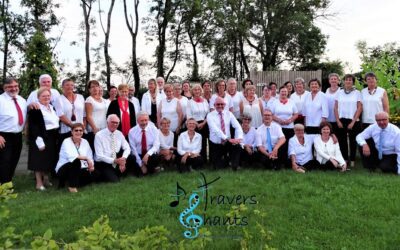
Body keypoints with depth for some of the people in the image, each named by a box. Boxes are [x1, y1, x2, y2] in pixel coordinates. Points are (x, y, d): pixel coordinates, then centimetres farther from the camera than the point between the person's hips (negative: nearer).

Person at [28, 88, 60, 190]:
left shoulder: (52, 107, 13)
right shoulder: (35, 109, -12)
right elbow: (33, 126, -18)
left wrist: (57, 137, 16)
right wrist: (39, 140, -23)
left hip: (53, 138, 8)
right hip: (42, 138, -8)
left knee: (50, 159, 14)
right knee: (40, 160, 0)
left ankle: (46, 179, 27)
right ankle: (39, 182, 8)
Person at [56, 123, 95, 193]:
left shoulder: (85, 142, 6)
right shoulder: (66, 142, -11)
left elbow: (90, 157, 1)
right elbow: (71, 156, -29)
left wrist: (91, 165, -20)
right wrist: (86, 158, -32)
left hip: (78, 169, 6)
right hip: (63, 169, -6)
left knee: (90, 176, -20)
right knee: (76, 161, -35)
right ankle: (72, 186, -18)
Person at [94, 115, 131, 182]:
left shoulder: (119, 134, 4)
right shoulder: (99, 135, -11)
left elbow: (127, 148, 1)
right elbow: (99, 156, -16)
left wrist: (123, 159, -20)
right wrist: (114, 160, -28)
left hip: (117, 162, 6)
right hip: (103, 163, -5)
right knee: (114, 180, -28)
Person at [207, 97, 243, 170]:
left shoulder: (229, 113, 2)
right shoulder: (210, 115, -8)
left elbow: (237, 126, -9)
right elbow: (216, 130, -24)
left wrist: (239, 138, -30)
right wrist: (228, 139, -36)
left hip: (227, 143, 2)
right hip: (215, 144, -1)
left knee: (237, 145, -30)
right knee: (218, 166, -2)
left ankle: (234, 166, -12)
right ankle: (226, 160, 31)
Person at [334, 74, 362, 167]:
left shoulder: (357, 93, 2)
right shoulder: (339, 92, 8)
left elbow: (359, 108, -3)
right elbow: (336, 108, 6)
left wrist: (353, 122, -9)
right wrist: (338, 121, -3)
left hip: (353, 121, -2)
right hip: (341, 121, 2)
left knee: (353, 141, 3)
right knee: (342, 141, 4)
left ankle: (352, 161, 11)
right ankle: (344, 160, 14)